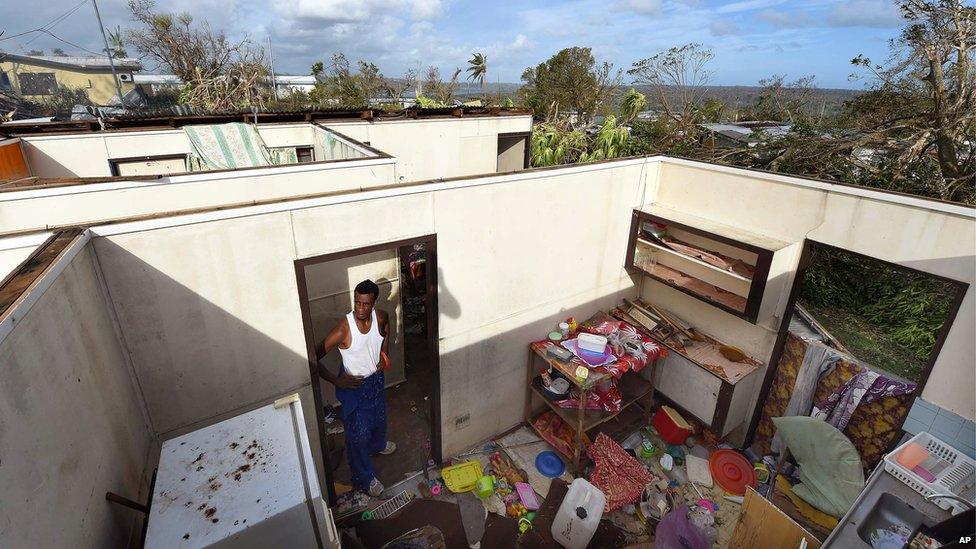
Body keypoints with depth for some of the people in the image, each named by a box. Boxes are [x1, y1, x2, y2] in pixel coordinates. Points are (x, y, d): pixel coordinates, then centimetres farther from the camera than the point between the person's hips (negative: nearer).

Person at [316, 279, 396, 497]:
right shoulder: (344, 328, -32)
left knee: (379, 418, 29)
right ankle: (364, 478, 33)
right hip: (353, 385, -5)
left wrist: (384, 353, -4)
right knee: (358, 434, 9)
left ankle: (377, 444, 62)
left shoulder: (381, 316, -17)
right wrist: (337, 381, -26)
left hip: (375, 379, 5)